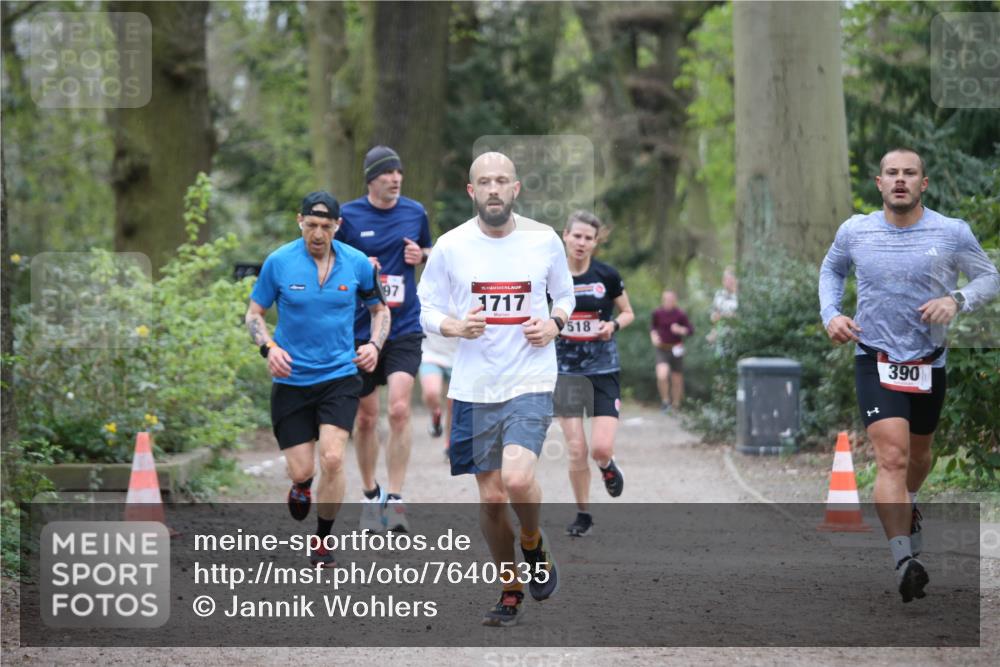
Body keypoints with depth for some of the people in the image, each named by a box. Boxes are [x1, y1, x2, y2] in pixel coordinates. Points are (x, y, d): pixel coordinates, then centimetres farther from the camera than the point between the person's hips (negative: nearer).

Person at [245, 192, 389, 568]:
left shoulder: (356, 264, -2)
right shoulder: (278, 262, -6)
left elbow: (379, 309, 13)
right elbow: (254, 314, 3)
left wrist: (375, 345, -6)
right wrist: (268, 348, -15)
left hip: (340, 376, 0)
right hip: (291, 380, 0)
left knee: (332, 458, -17)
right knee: (301, 470, -1)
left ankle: (323, 543, 3)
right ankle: (301, 487, 41)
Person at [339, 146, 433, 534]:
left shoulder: (415, 212, 5)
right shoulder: (348, 215, -3)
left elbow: (429, 252, 21)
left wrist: (420, 255, -2)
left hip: (405, 328, 0)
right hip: (361, 328, 0)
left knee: (399, 410, -16)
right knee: (366, 418, 8)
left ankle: (394, 499, -11)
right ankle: (370, 495, 27)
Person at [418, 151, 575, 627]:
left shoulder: (544, 240, 0)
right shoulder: (451, 246, -1)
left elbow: (565, 294, 16)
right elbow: (425, 306, 7)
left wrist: (555, 324, -6)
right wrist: (455, 327, -14)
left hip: (530, 379, -2)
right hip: (473, 386, 2)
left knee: (517, 479, -21)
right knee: (490, 498, 5)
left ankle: (534, 543, 11)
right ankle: (511, 590, 24)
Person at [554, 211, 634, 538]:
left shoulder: (607, 276, -4)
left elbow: (628, 313, 9)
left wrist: (613, 325, -11)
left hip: (603, 370, -1)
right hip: (565, 372, 1)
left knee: (602, 448, -12)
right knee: (576, 449, -4)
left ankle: (608, 466, 25)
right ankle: (583, 514, 15)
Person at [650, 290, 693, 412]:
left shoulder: (680, 314, -8)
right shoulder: (657, 313, -2)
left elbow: (690, 330, -2)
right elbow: (653, 326, 17)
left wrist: (680, 330, -21)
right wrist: (653, 335, -2)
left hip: (676, 350, 0)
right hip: (662, 350, 0)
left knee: (677, 379, 8)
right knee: (662, 375, -21)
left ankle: (676, 405, 26)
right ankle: (665, 400, 0)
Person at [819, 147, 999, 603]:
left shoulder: (952, 233, -7)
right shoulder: (854, 231, -2)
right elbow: (831, 270, 17)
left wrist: (957, 300, -17)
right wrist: (830, 314, 1)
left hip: (928, 361, 2)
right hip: (875, 360, -2)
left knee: (918, 452, 21)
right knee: (891, 456, -19)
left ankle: (907, 506, 55)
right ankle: (904, 561, -26)